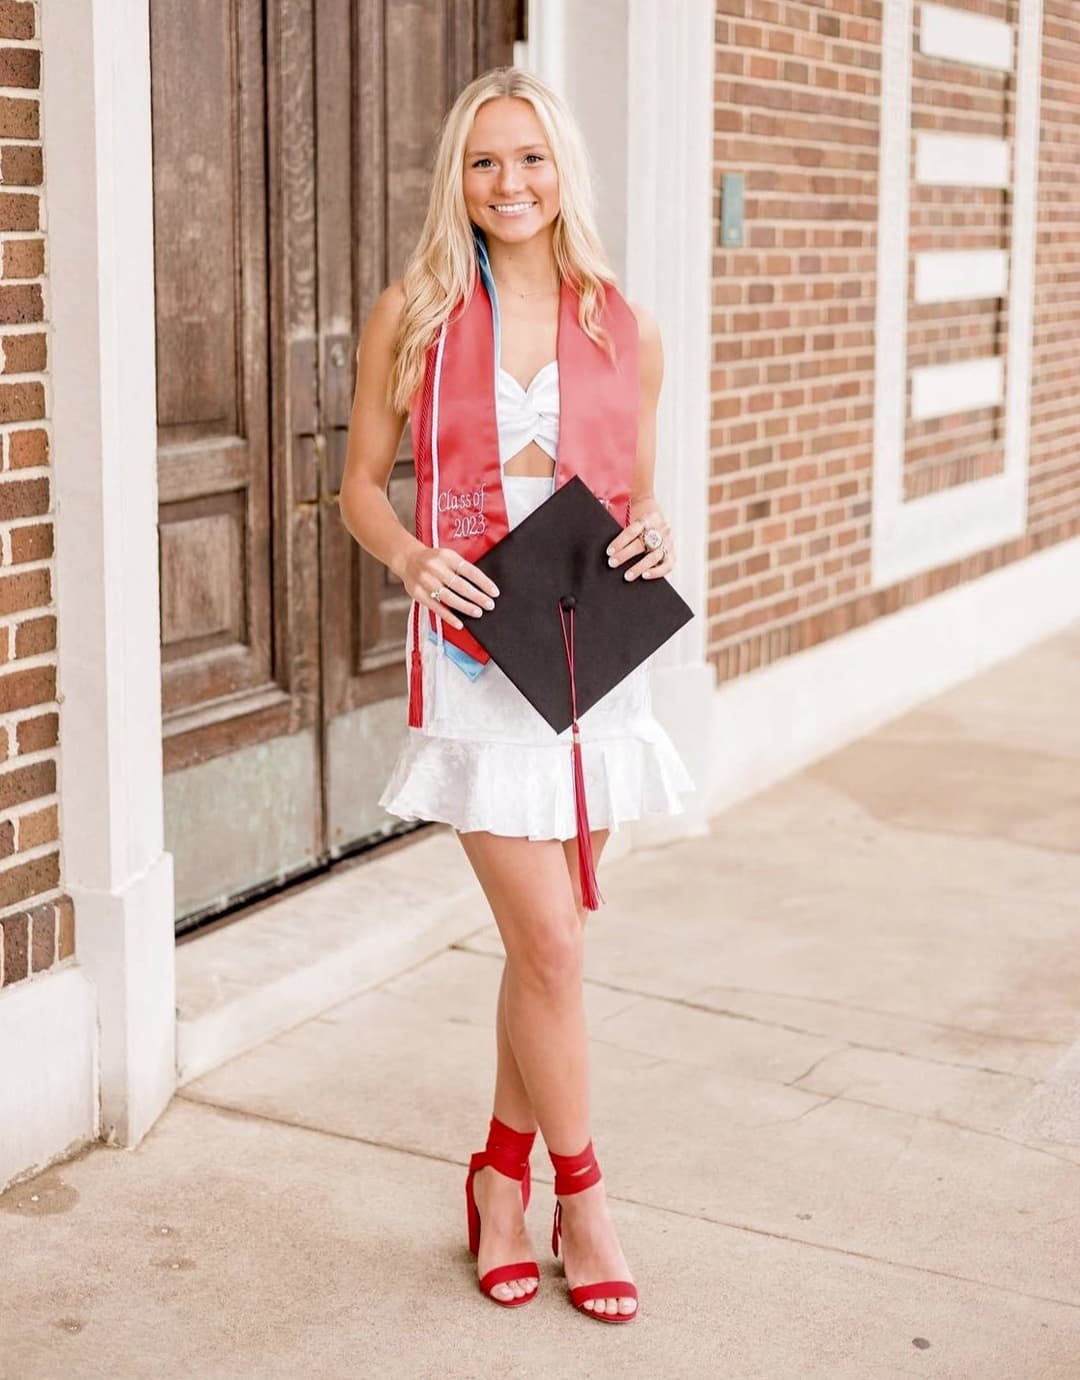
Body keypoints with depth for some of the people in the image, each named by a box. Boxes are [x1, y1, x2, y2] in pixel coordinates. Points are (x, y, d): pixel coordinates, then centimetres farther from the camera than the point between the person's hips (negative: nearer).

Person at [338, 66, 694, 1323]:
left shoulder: (624, 332, 6)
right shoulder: (413, 317, 0)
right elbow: (361, 483, 5)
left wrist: (655, 534, -7)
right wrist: (412, 557, -14)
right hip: (474, 651, -3)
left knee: (542, 937, 12)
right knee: (551, 942, -6)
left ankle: (503, 1176, 30)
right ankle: (582, 1198, 13)